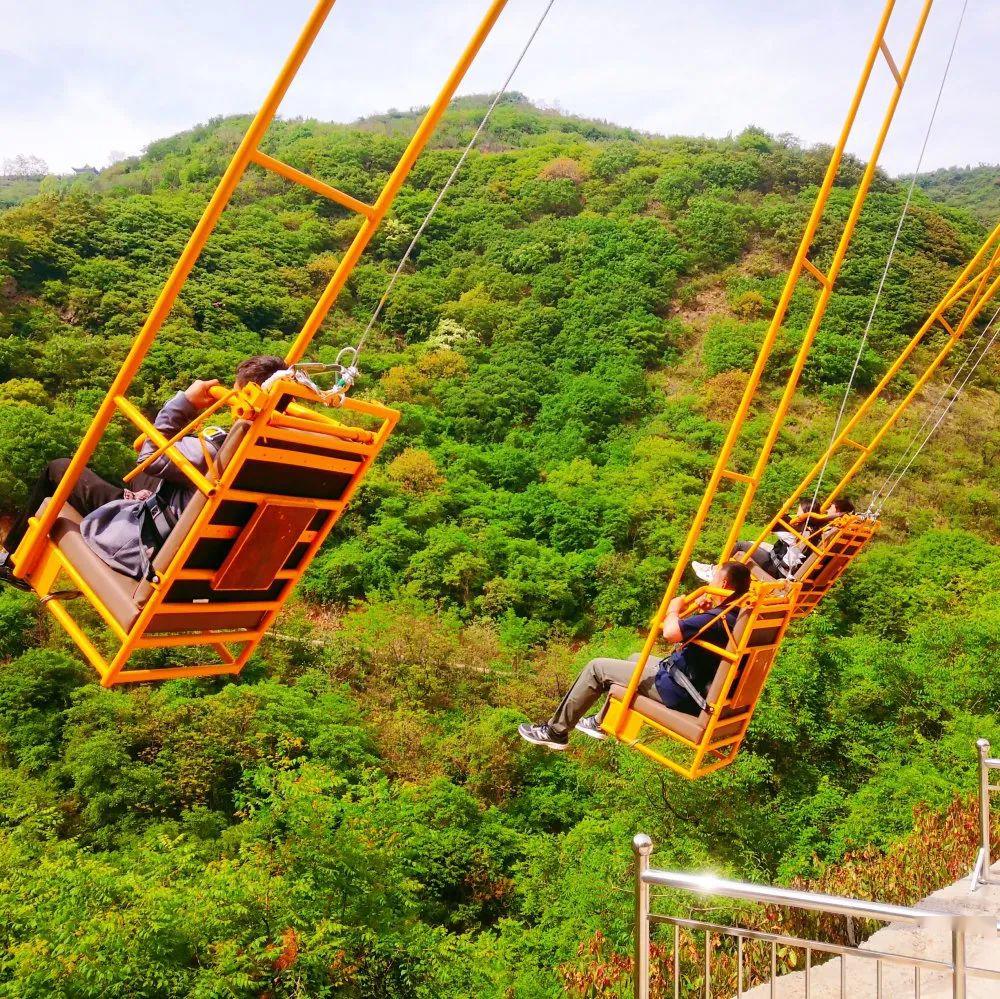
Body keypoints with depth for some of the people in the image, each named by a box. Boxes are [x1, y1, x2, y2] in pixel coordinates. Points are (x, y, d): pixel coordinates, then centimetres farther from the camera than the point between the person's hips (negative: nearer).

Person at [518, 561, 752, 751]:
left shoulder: (719, 618, -28)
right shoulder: (737, 616, 1)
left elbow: (670, 632, -39)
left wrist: (674, 608, -19)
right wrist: (705, 613, 0)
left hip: (677, 692, -10)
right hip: (697, 692, 10)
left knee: (596, 668, 0)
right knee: (635, 659, 33)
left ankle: (555, 732, 12)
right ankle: (601, 723, 41)